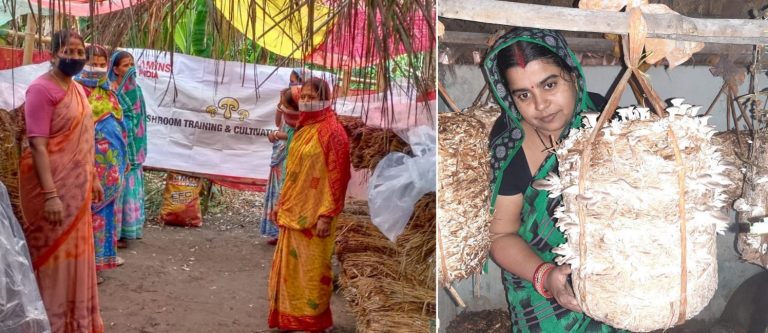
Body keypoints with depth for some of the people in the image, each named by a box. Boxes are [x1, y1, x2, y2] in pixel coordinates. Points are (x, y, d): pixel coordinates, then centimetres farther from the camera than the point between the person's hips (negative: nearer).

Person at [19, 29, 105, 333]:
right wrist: (51, 195, -26)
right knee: (54, 253, 2)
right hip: (53, 187, -8)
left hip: (76, 186, 8)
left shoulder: (77, 89, 11)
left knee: (74, 250, 17)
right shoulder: (42, 89, -16)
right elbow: (37, 146, -21)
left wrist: (93, 179, 20)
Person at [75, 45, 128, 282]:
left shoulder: (108, 91, 13)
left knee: (108, 204, 13)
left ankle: (104, 252, 25)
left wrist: (123, 156, 18)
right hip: (91, 159, -7)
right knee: (93, 206, -4)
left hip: (112, 159, 7)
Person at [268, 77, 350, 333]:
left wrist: (326, 215, -20)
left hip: (315, 213, -8)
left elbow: (337, 176, -16)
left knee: (312, 269, 1)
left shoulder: (331, 132, -13)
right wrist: (283, 204, 17)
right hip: (294, 211, 8)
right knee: (291, 267, 14)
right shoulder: (302, 129, 12)